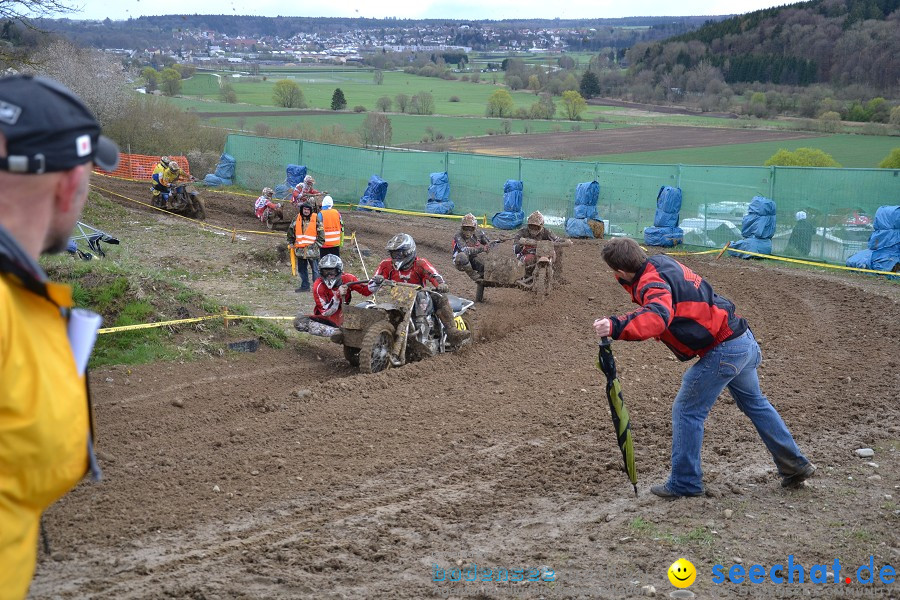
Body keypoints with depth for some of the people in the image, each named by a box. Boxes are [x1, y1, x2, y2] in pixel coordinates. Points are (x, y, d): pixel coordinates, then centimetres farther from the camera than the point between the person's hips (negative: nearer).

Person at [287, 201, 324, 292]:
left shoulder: (315, 220, -3)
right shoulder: (297, 218, 8)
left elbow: (321, 234, -1)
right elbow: (290, 231, 18)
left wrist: (317, 244, -5)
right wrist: (291, 243, 15)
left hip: (312, 250, -5)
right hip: (300, 250, 5)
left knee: (315, 269, -4)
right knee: (302, 269, 13)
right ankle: (305, 286, 23)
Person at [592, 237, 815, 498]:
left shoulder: (652, 282, -20)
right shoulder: (660, 263, 9)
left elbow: (658, 318, -40)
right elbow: (657, 308, 17)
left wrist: (616, 328, -49)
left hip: (723, 351, -10)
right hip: (744, 340, 10)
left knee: (687, 411, 2)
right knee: (755, 404, 26)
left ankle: (685, 482, 10)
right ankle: (796, 466, 36)